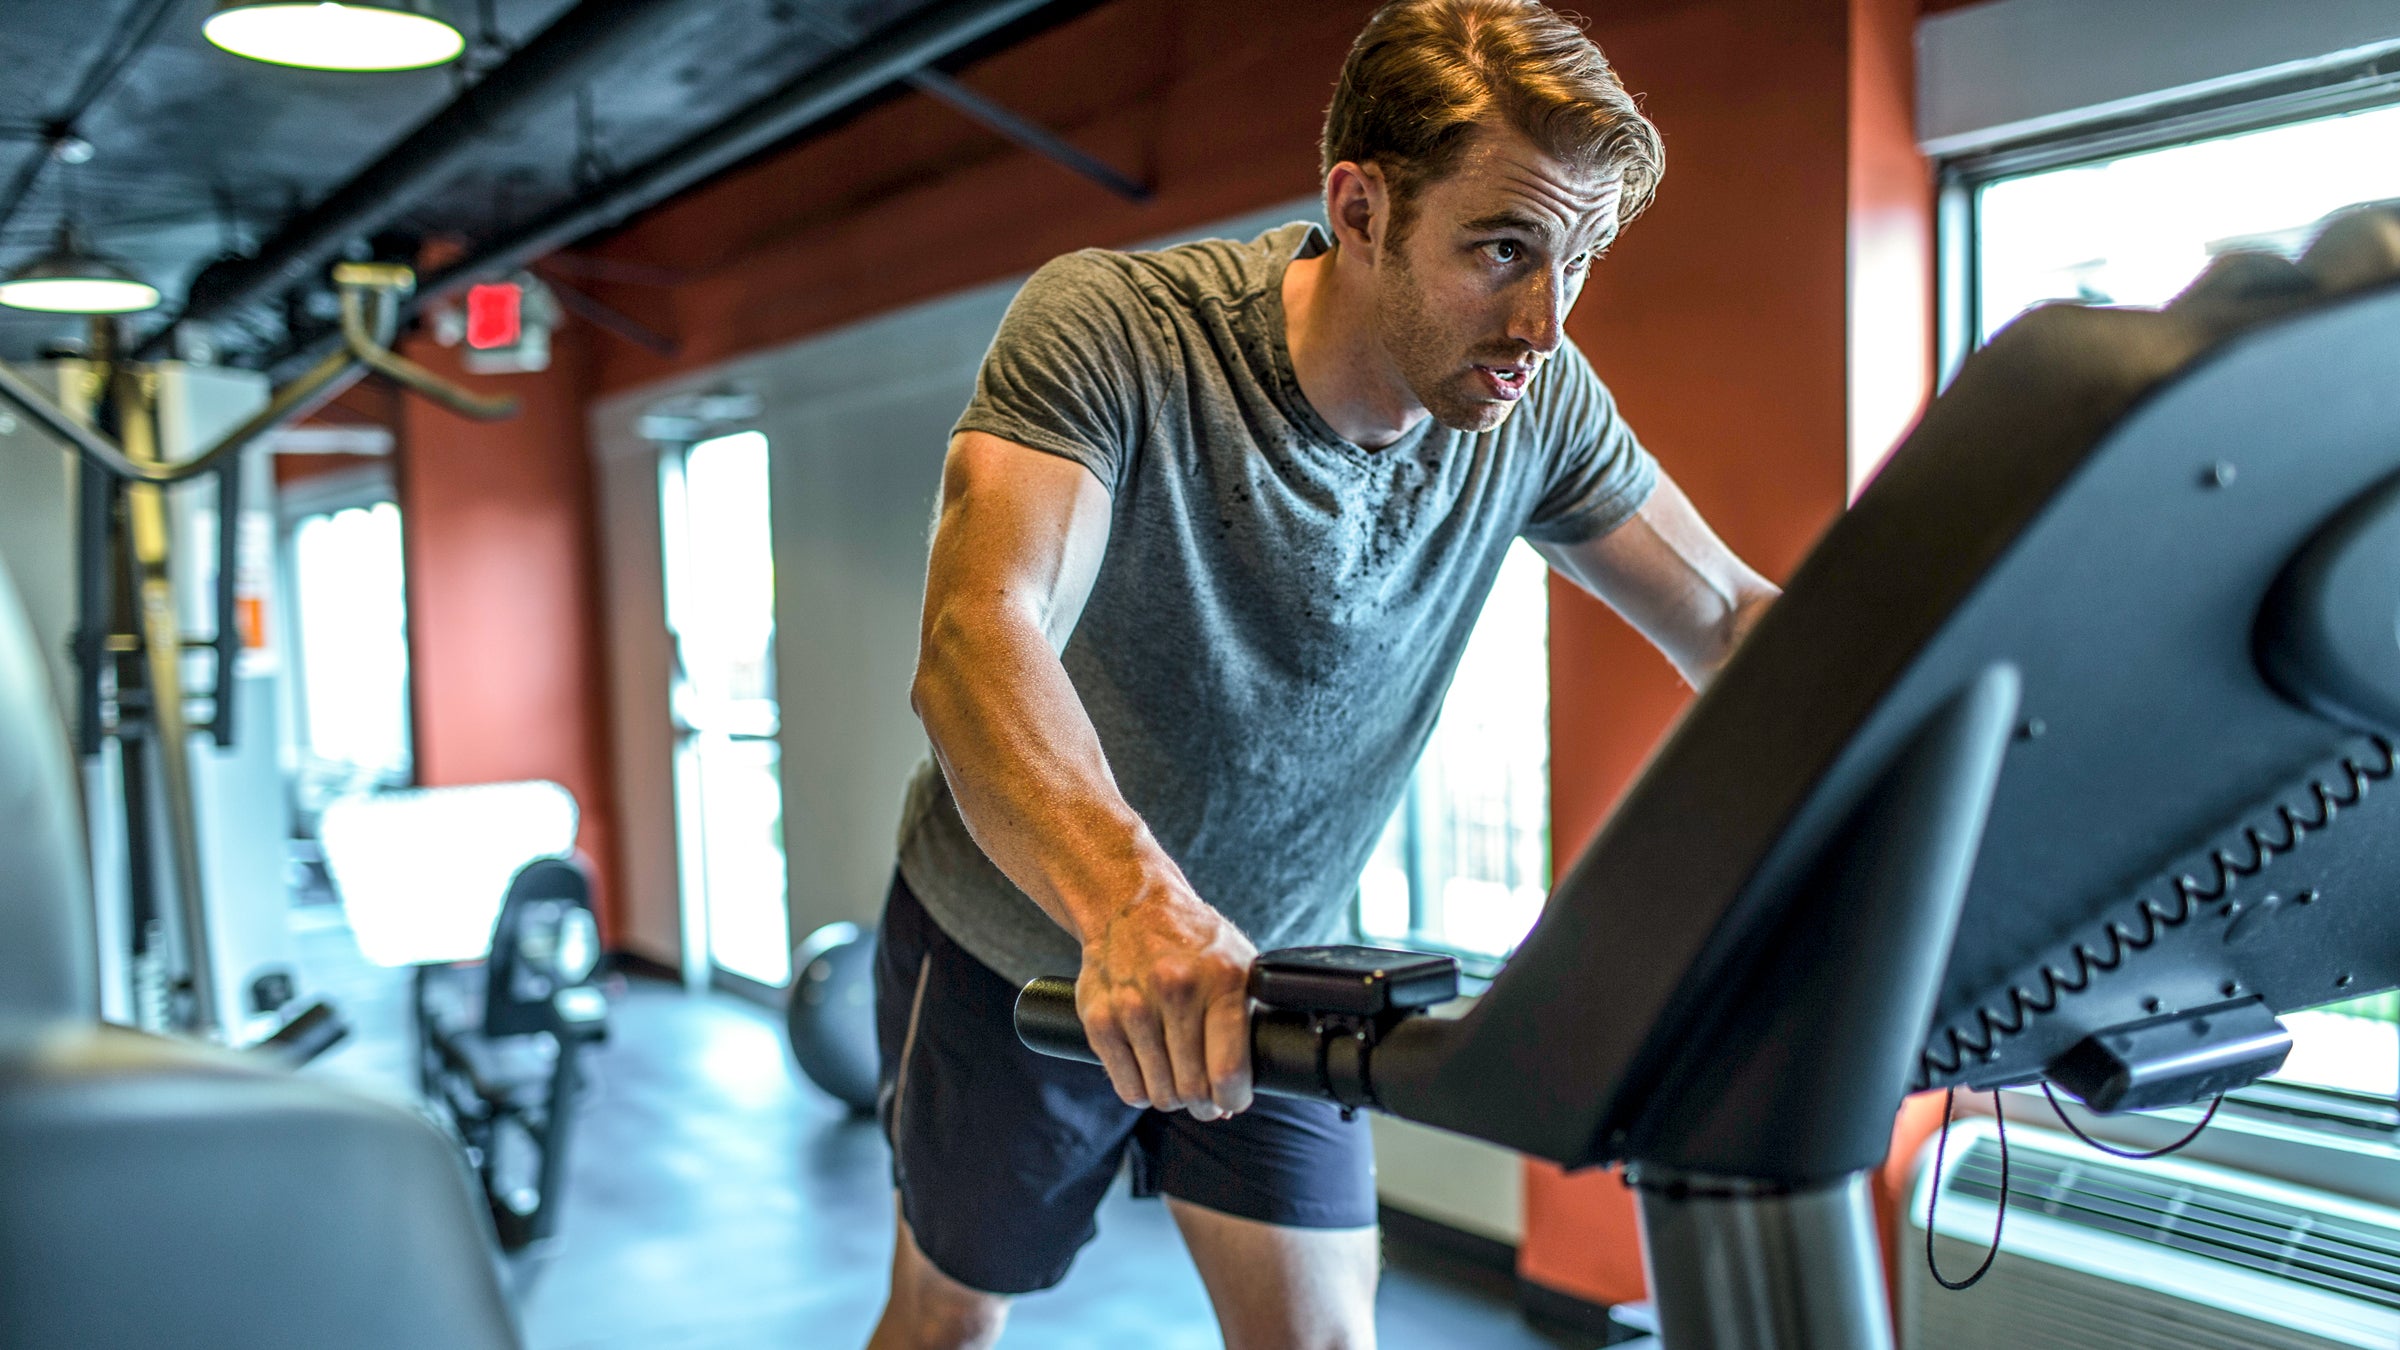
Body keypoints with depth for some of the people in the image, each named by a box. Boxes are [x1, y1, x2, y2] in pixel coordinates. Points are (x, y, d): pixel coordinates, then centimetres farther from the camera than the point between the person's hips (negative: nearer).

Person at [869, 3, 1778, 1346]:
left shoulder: (1536, 402, -16)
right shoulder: (1112, 329, -29)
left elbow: (1731, 619, -9)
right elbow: (979, 633, -43)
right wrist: (1133, 903, -63)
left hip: (1275, 969, 3)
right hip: (1024, 954, -2)